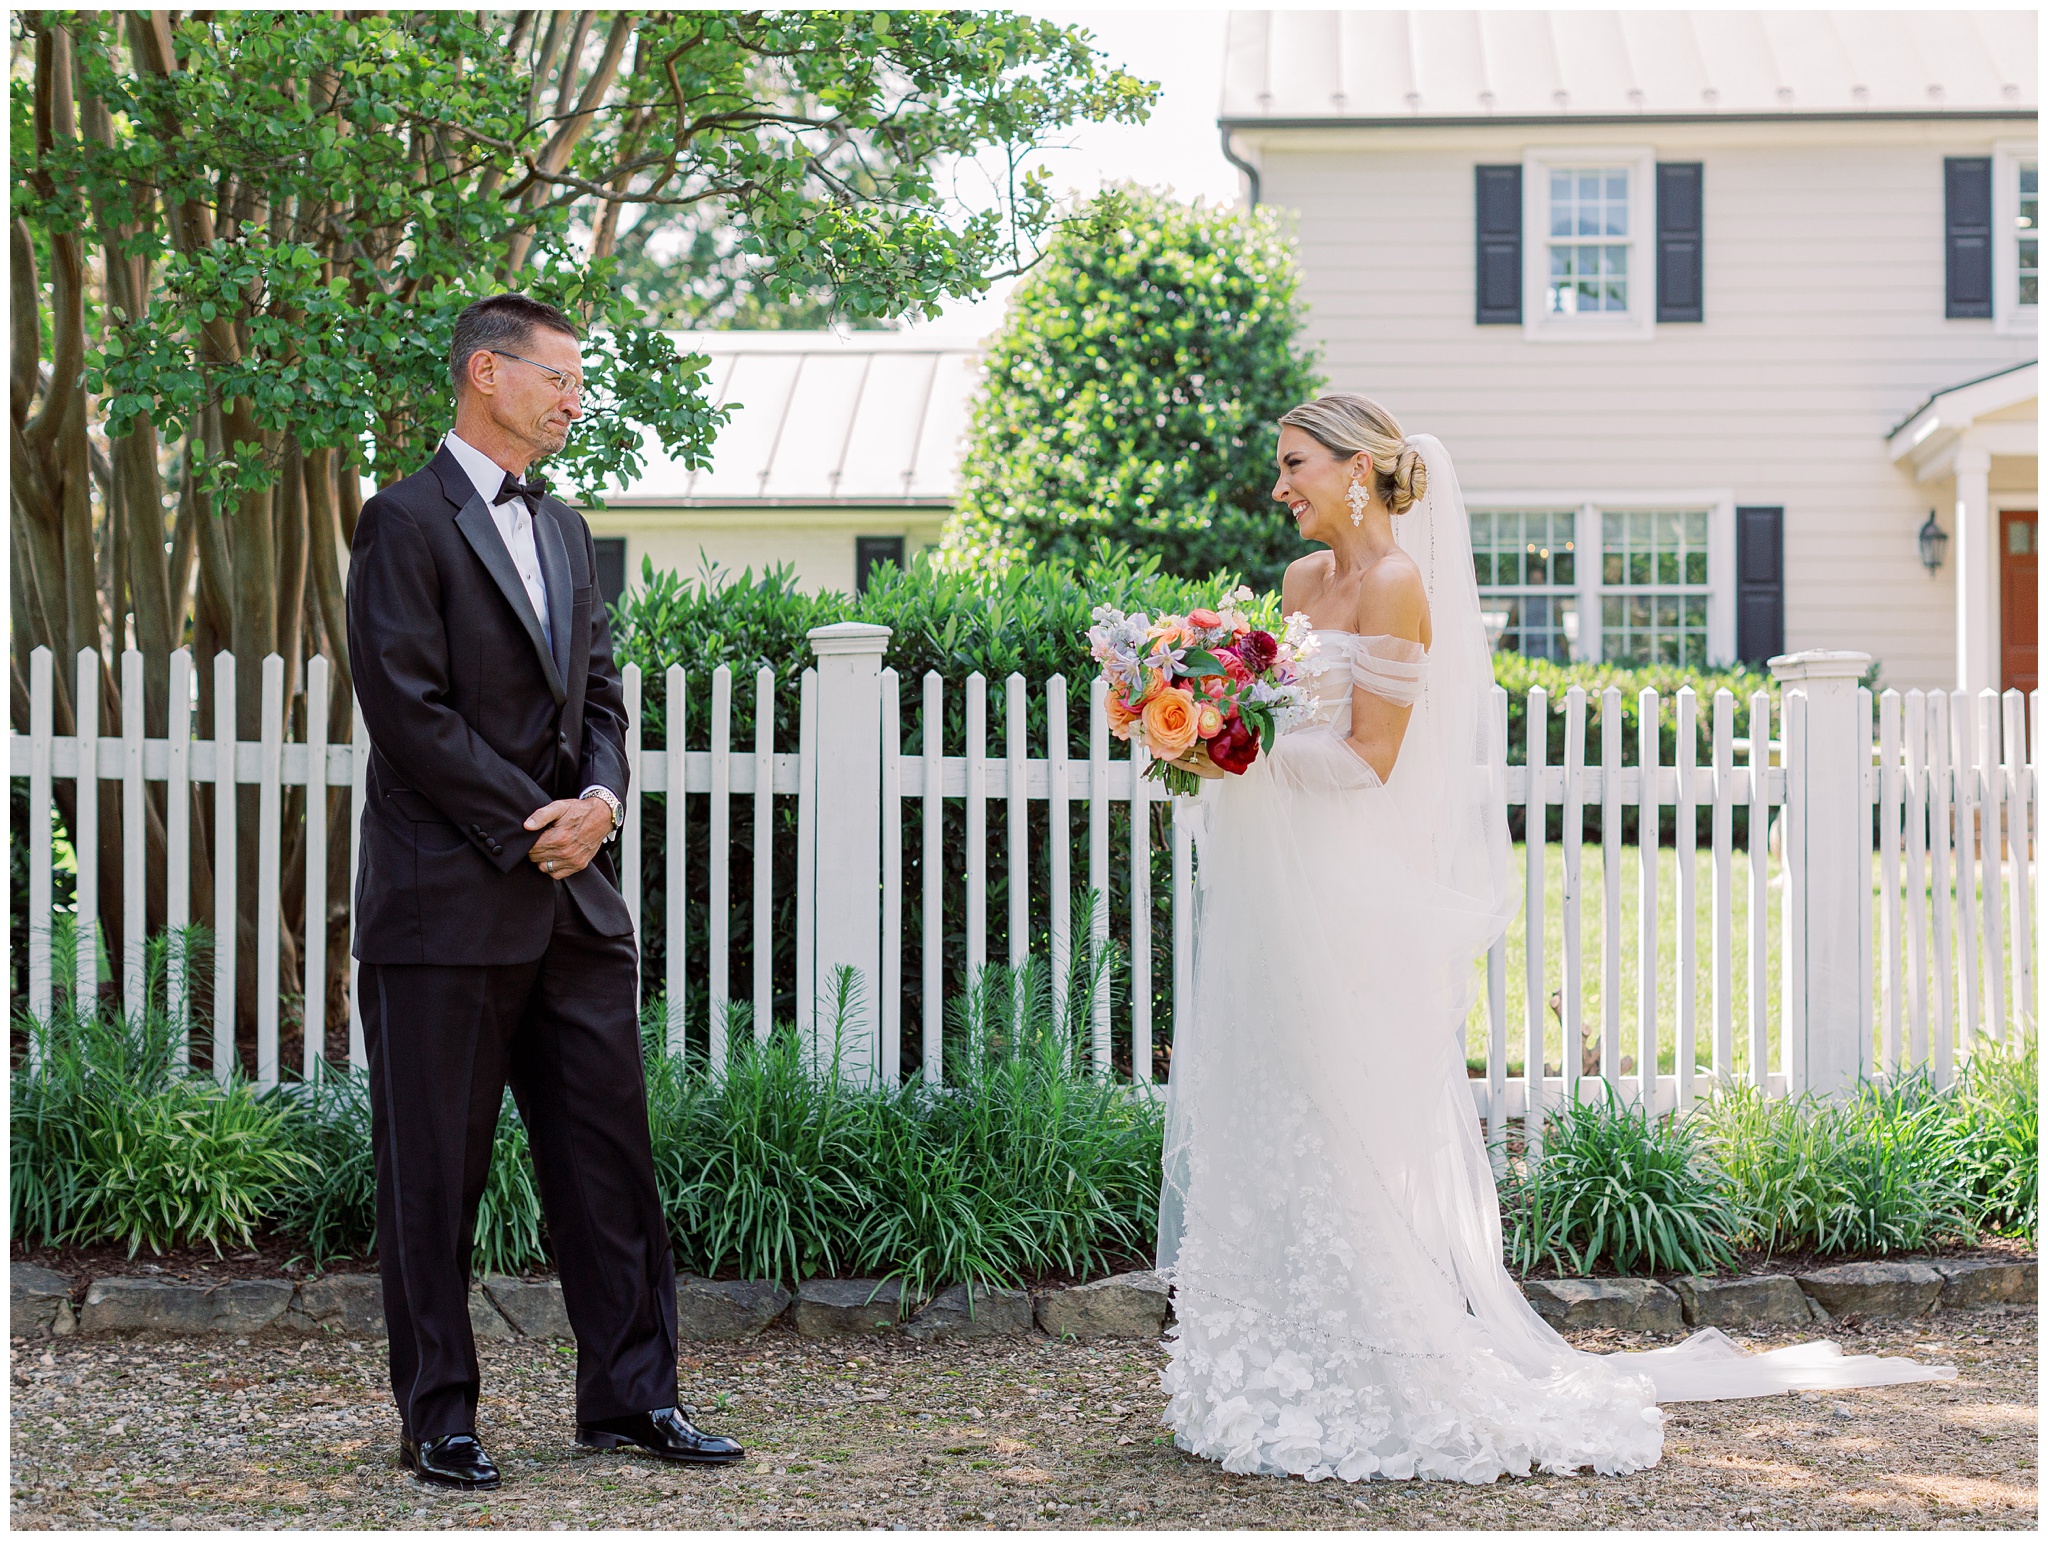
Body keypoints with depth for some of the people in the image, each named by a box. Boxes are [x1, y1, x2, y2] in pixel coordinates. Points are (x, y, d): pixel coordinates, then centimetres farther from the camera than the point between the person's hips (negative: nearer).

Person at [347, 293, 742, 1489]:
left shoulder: (564, 530, 18)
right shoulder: (407, 522, -7)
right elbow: (408, 708, -14)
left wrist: (601, 800, -4)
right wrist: (533, 824, -13)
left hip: (573, 897, 7)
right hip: (449, 899, -7)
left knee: (611, 1152, 8)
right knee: (436, 1169, 1)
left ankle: (631, 1393, 16)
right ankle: (438, 1419, 10)